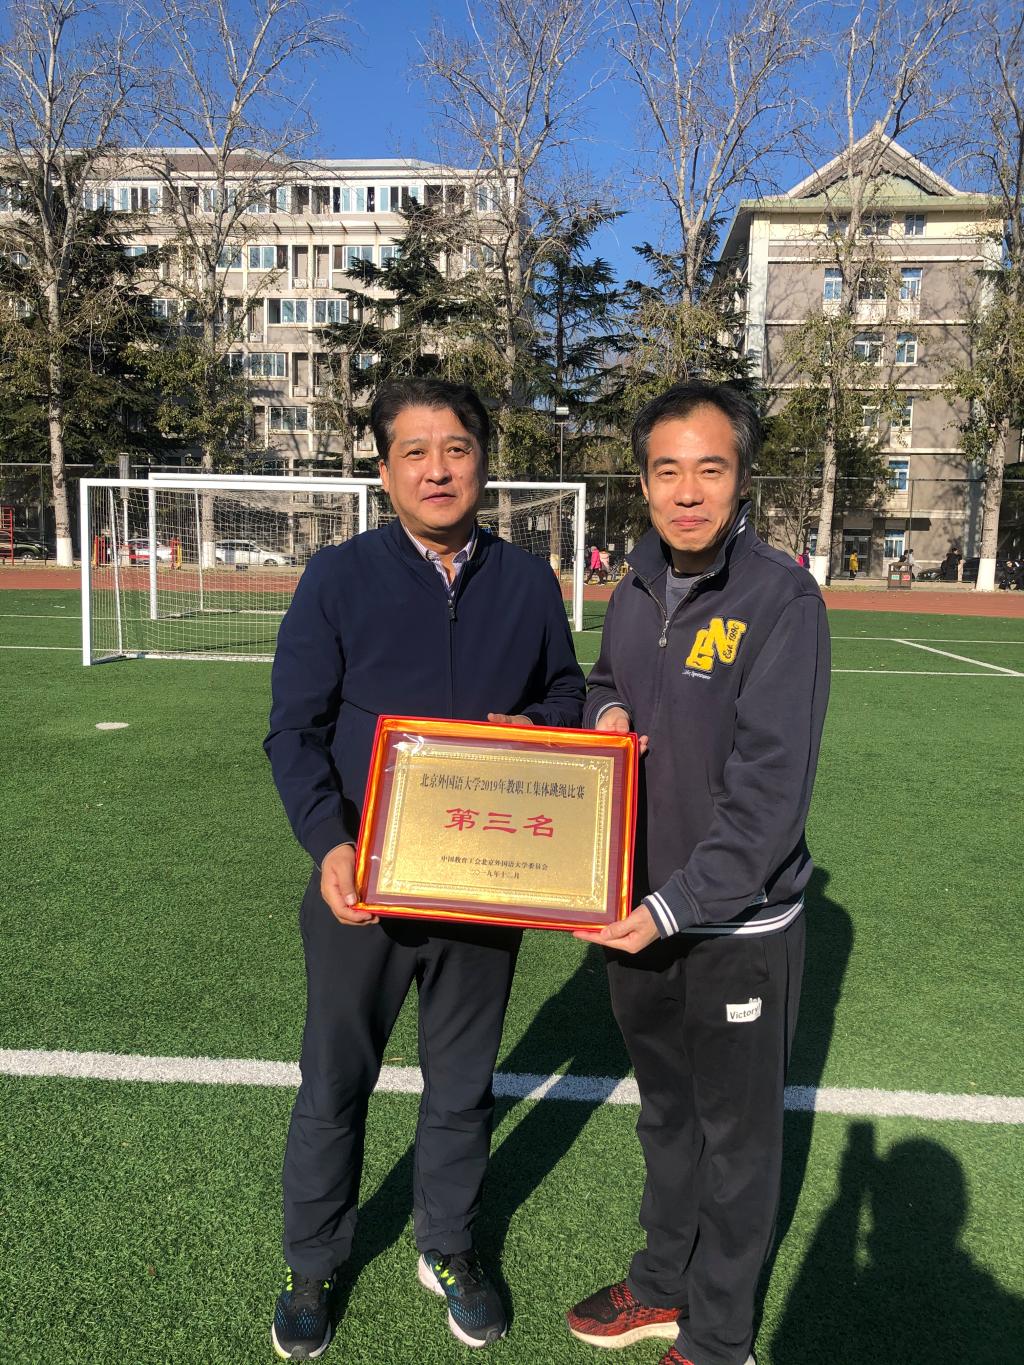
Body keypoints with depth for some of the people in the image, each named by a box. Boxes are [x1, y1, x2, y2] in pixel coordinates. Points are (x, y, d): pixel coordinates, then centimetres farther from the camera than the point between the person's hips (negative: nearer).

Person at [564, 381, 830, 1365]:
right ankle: (664, 1282, 46)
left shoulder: (781, 599, -18)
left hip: (738, 926, -6)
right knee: (664, 1114, 24)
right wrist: (603, 713, -4)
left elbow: (770, 791, -22)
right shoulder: (634, 595, 2)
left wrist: (676, 907, -24)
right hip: (636, 912, 6)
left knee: (736, 1135, 14)